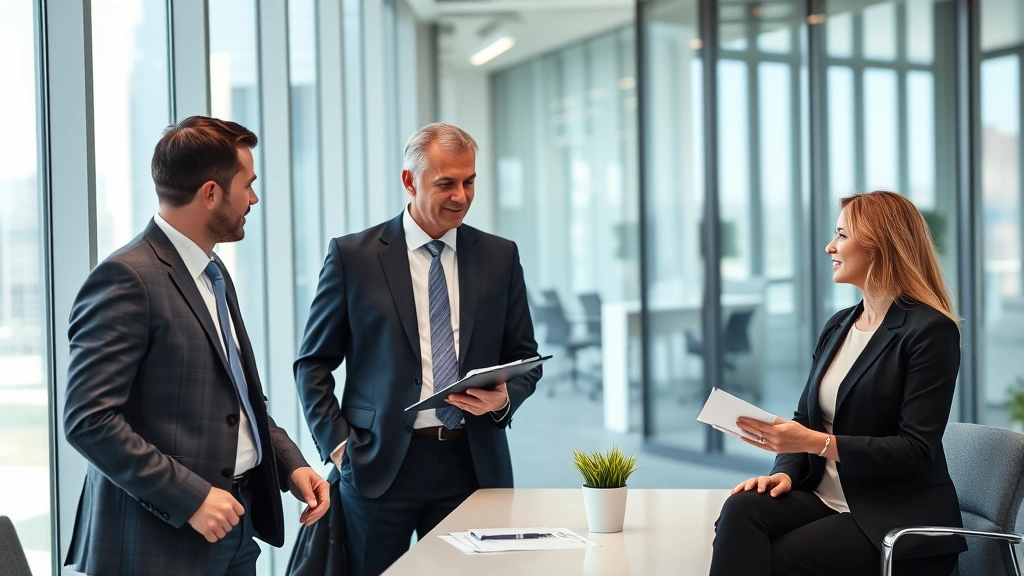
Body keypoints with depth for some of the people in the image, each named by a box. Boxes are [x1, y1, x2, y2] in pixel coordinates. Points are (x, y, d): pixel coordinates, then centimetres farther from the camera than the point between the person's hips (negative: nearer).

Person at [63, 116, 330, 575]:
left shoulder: (213, 273, 14)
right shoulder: (126, 279, -15)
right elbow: (89, 420, -20)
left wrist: (291, 464, 6)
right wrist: (189, 497, -21)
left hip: (237, 527, 8)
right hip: (164, 537, -8)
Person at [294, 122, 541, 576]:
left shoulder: (500, 257, 8)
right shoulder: (352, 256, 1)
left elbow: (524, 357, 13)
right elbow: (313, 363, 4)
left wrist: (504, 398, -8)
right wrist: (337, 443, -5)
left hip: (473, 465, 2)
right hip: (380, 466, -2)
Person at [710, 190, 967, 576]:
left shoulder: (931, 330, -9)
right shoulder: (838, 326, 15)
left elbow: (918, 450, -16)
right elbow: (806, 416, 15)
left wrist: (816, 442, -22)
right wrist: (785, 472, -7)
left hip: (901, 518, -6)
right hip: (826, 498, 6)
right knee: (742, 509, -23)